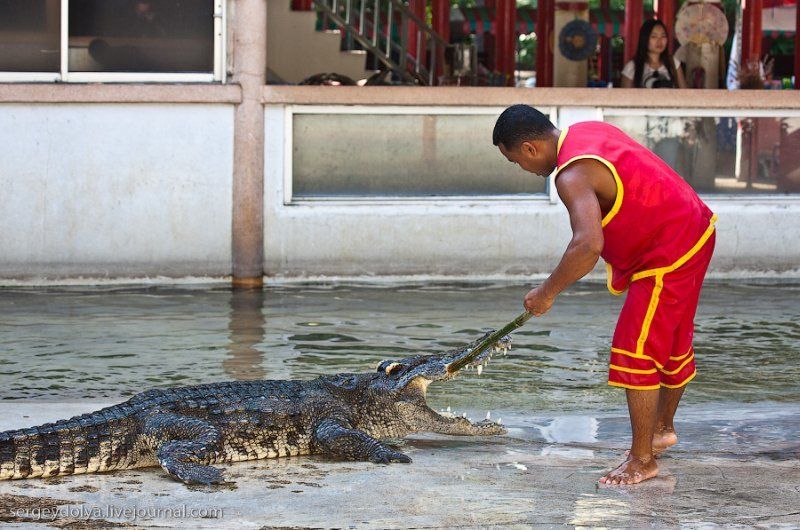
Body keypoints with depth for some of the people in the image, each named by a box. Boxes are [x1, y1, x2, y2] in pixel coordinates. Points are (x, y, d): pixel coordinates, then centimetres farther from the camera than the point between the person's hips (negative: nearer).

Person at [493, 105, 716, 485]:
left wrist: (547, 293, -27)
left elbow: (588, 245, -39)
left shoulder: (573, 175, -25)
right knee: (673, 343, 24)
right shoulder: (588, 131, 5)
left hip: (668, 257, -10)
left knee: (635, 353, -5)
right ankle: (663, 428, 42)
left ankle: (642, 460, 1)